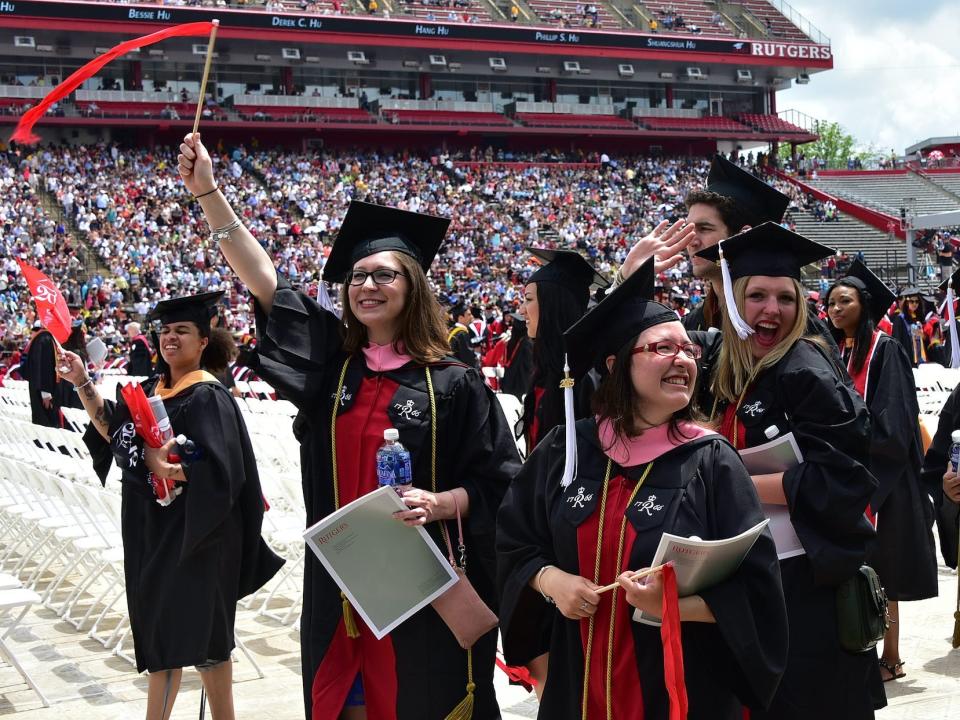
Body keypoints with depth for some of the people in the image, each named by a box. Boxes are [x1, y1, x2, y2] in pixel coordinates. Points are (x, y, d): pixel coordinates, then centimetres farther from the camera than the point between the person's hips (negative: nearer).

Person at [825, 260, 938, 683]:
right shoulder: (835, 353, 13)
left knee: (878, 566, -2)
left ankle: (890, 657, 6)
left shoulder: (884, 350, -7)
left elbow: (892, 419, -14)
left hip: (877, 477, -6)